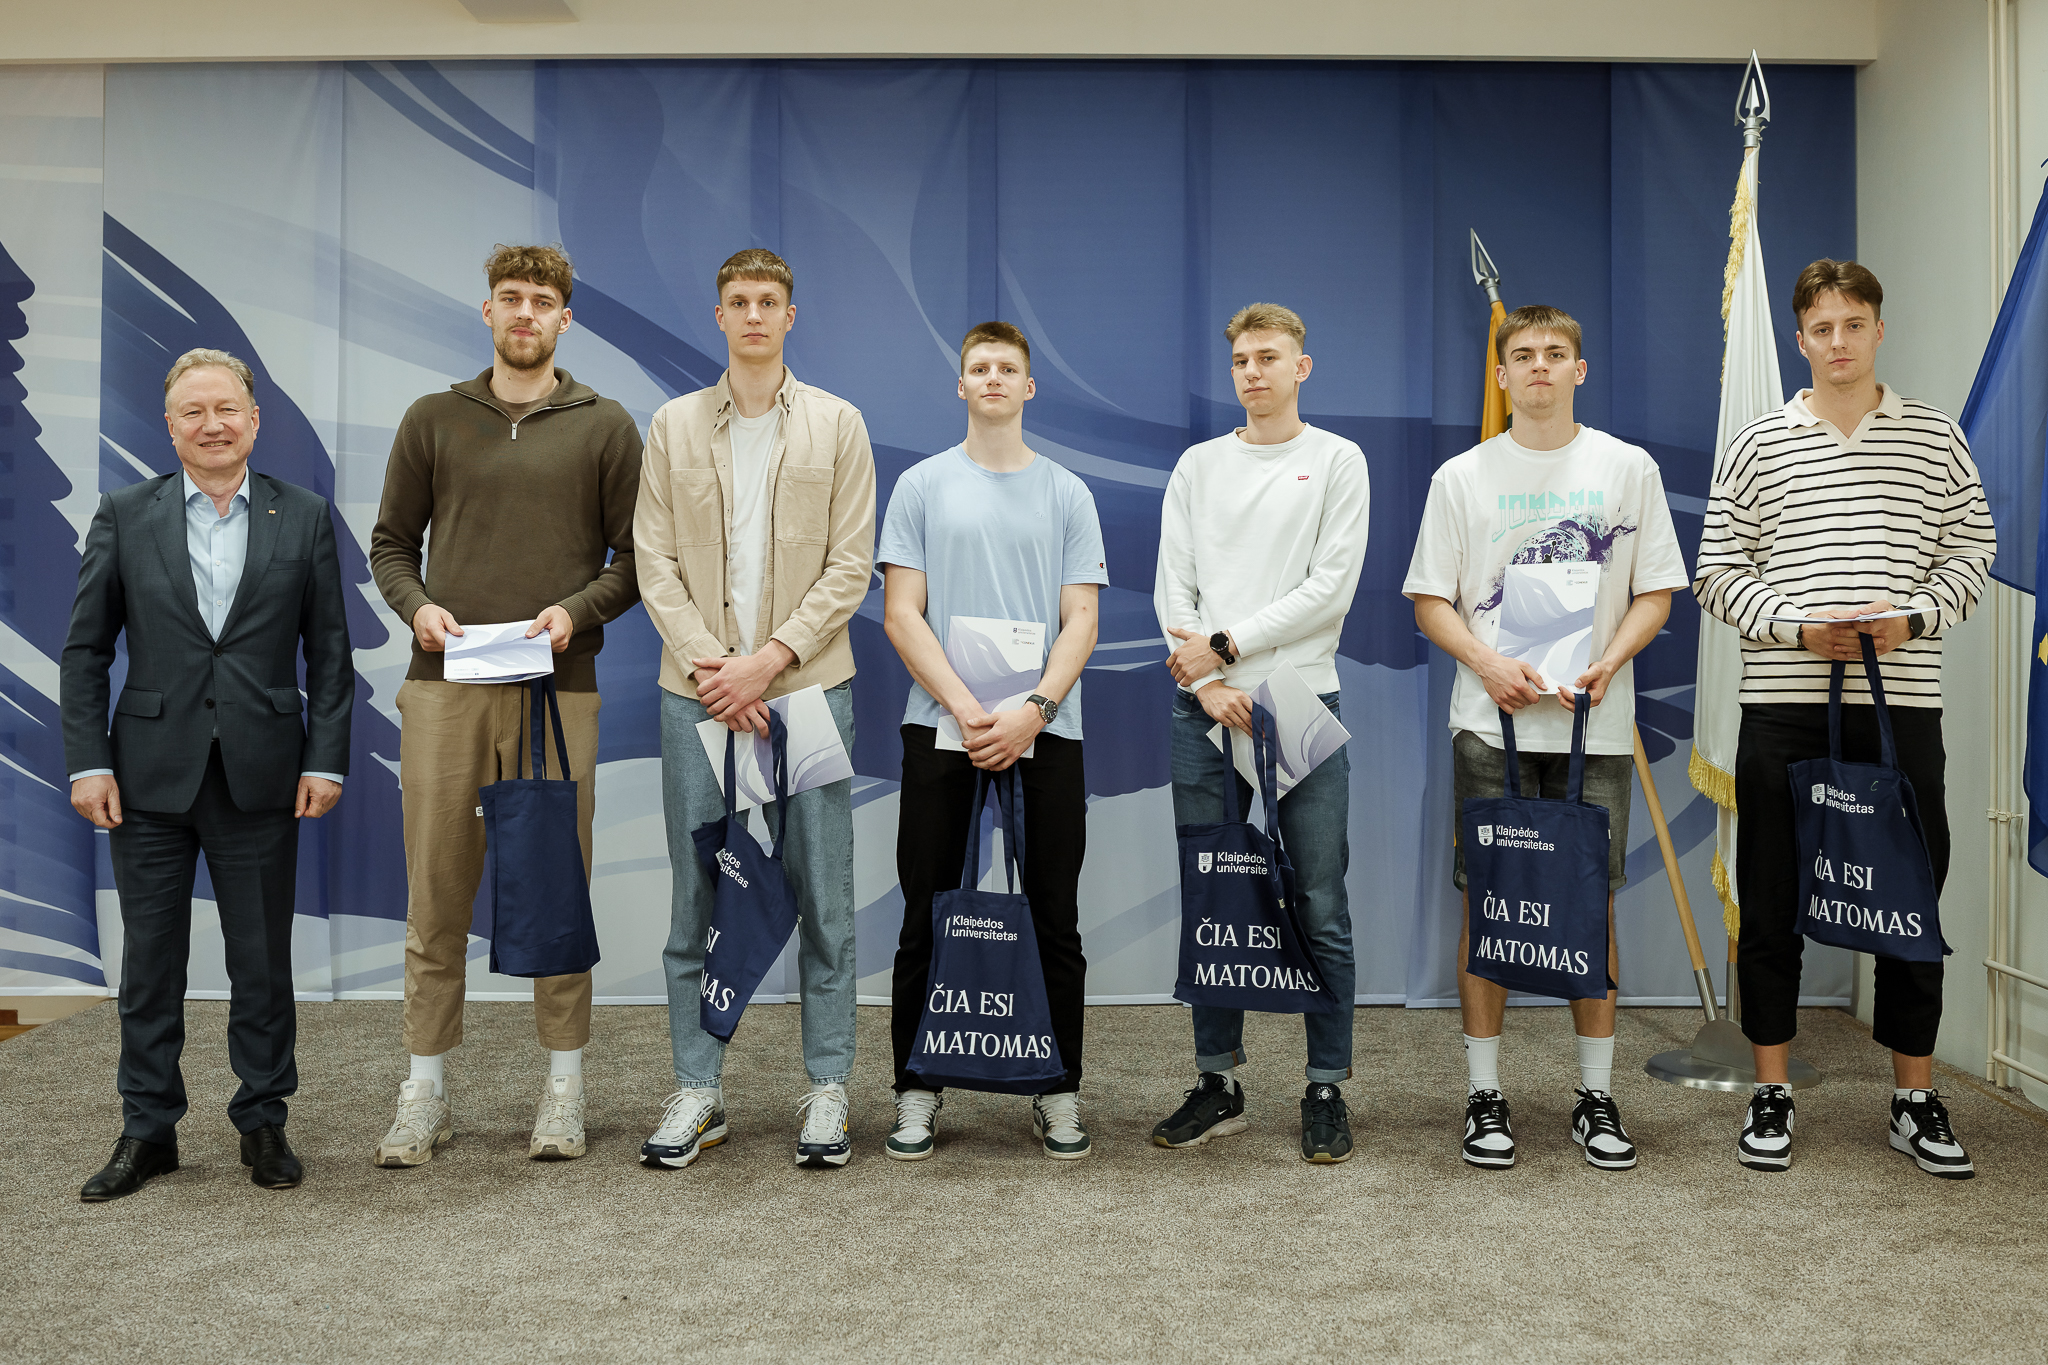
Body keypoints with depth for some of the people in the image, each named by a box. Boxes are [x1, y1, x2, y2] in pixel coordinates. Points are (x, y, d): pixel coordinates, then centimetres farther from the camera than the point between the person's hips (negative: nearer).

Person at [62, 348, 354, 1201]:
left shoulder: (305, 519, 4)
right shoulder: (124, 518, 5)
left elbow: (329, 653, 4)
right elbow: (85, 651, 5)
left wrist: (325, 760, -3)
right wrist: (88, 763, -3)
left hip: (260, 777, 0)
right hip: (152, 775, 1)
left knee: (263, 961, 8)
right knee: (150, 962, 9)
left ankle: (264, 1122, 22)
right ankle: (147, 1130, 22)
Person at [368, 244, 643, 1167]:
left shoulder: (605, 427, 7)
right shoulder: (434, 419, 11)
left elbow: (638, 557, 6)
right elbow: (390, 542, 14)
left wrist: (577, 609, -11)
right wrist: (416, 605, -5)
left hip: (557, 688, -1)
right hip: (443, 686, 1)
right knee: (436, 896, 4)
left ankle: (564, 1087, 14)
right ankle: (425, 1092, 15)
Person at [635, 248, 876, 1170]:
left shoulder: (838, 425, 6)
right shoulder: (674, 426, 11)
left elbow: (851, 566, 0)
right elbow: (654, 560, 5)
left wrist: (768, 660, -10)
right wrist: (707, 663, -8)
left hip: (808, 687, -1)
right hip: (699, 689, 1)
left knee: (822, 897, 2)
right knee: (694, 898, 5)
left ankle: (827, 1088, 13)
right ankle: (698, 1092, 16)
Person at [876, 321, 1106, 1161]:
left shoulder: (1067, 494, 9)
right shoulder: (922, 486, 7)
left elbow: (1080, 621, 3)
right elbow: (901, 613, 0)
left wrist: (1033, 712, -13)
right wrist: (964, 707, -12)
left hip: (1046, 735, 1)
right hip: (940, 729, 0)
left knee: (1054, 924, 5)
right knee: (928, 922, 4)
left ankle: (1059, 1093, 16)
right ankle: (917, 1091, 15)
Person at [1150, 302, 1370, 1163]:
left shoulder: (1338, 461, 4)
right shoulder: (1198, 466, 14)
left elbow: (1330, 589, -6)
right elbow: (1174, 588, 7)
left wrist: (1226, 646, -9)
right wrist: (1208, 682, -7)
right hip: (1206, 710, 3)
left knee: (1321, 906, -2)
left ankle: (1326, 1091, 8)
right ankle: (1218, 1084, 17)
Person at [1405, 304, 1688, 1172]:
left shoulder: (1628, 468, 8)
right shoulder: (1462, 477, 6)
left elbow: (1656, 592, 7)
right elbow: (1431, 601, 5)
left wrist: (1609, 661, -12)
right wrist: (1489, 665, -13)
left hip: (1595, 721, 1)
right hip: (1491, 720, 0)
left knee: (1593, 900, 5)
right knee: (1487, 899, 1)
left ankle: (1596, 1096, 16)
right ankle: (1484, 1093, 12)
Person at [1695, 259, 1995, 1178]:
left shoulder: (1935, 437, 9)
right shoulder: (1756, 447, 5)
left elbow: (1971, 551, 10)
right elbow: (1718, 575, 4)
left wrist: (1913, 616, -8)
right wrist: (1798, 625, -10)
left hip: (1902, 704, 1)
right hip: (1783, 703, -1)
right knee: (1770, 902, 4)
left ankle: (1915, 1100, 19)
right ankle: (1771, 1095, 17)